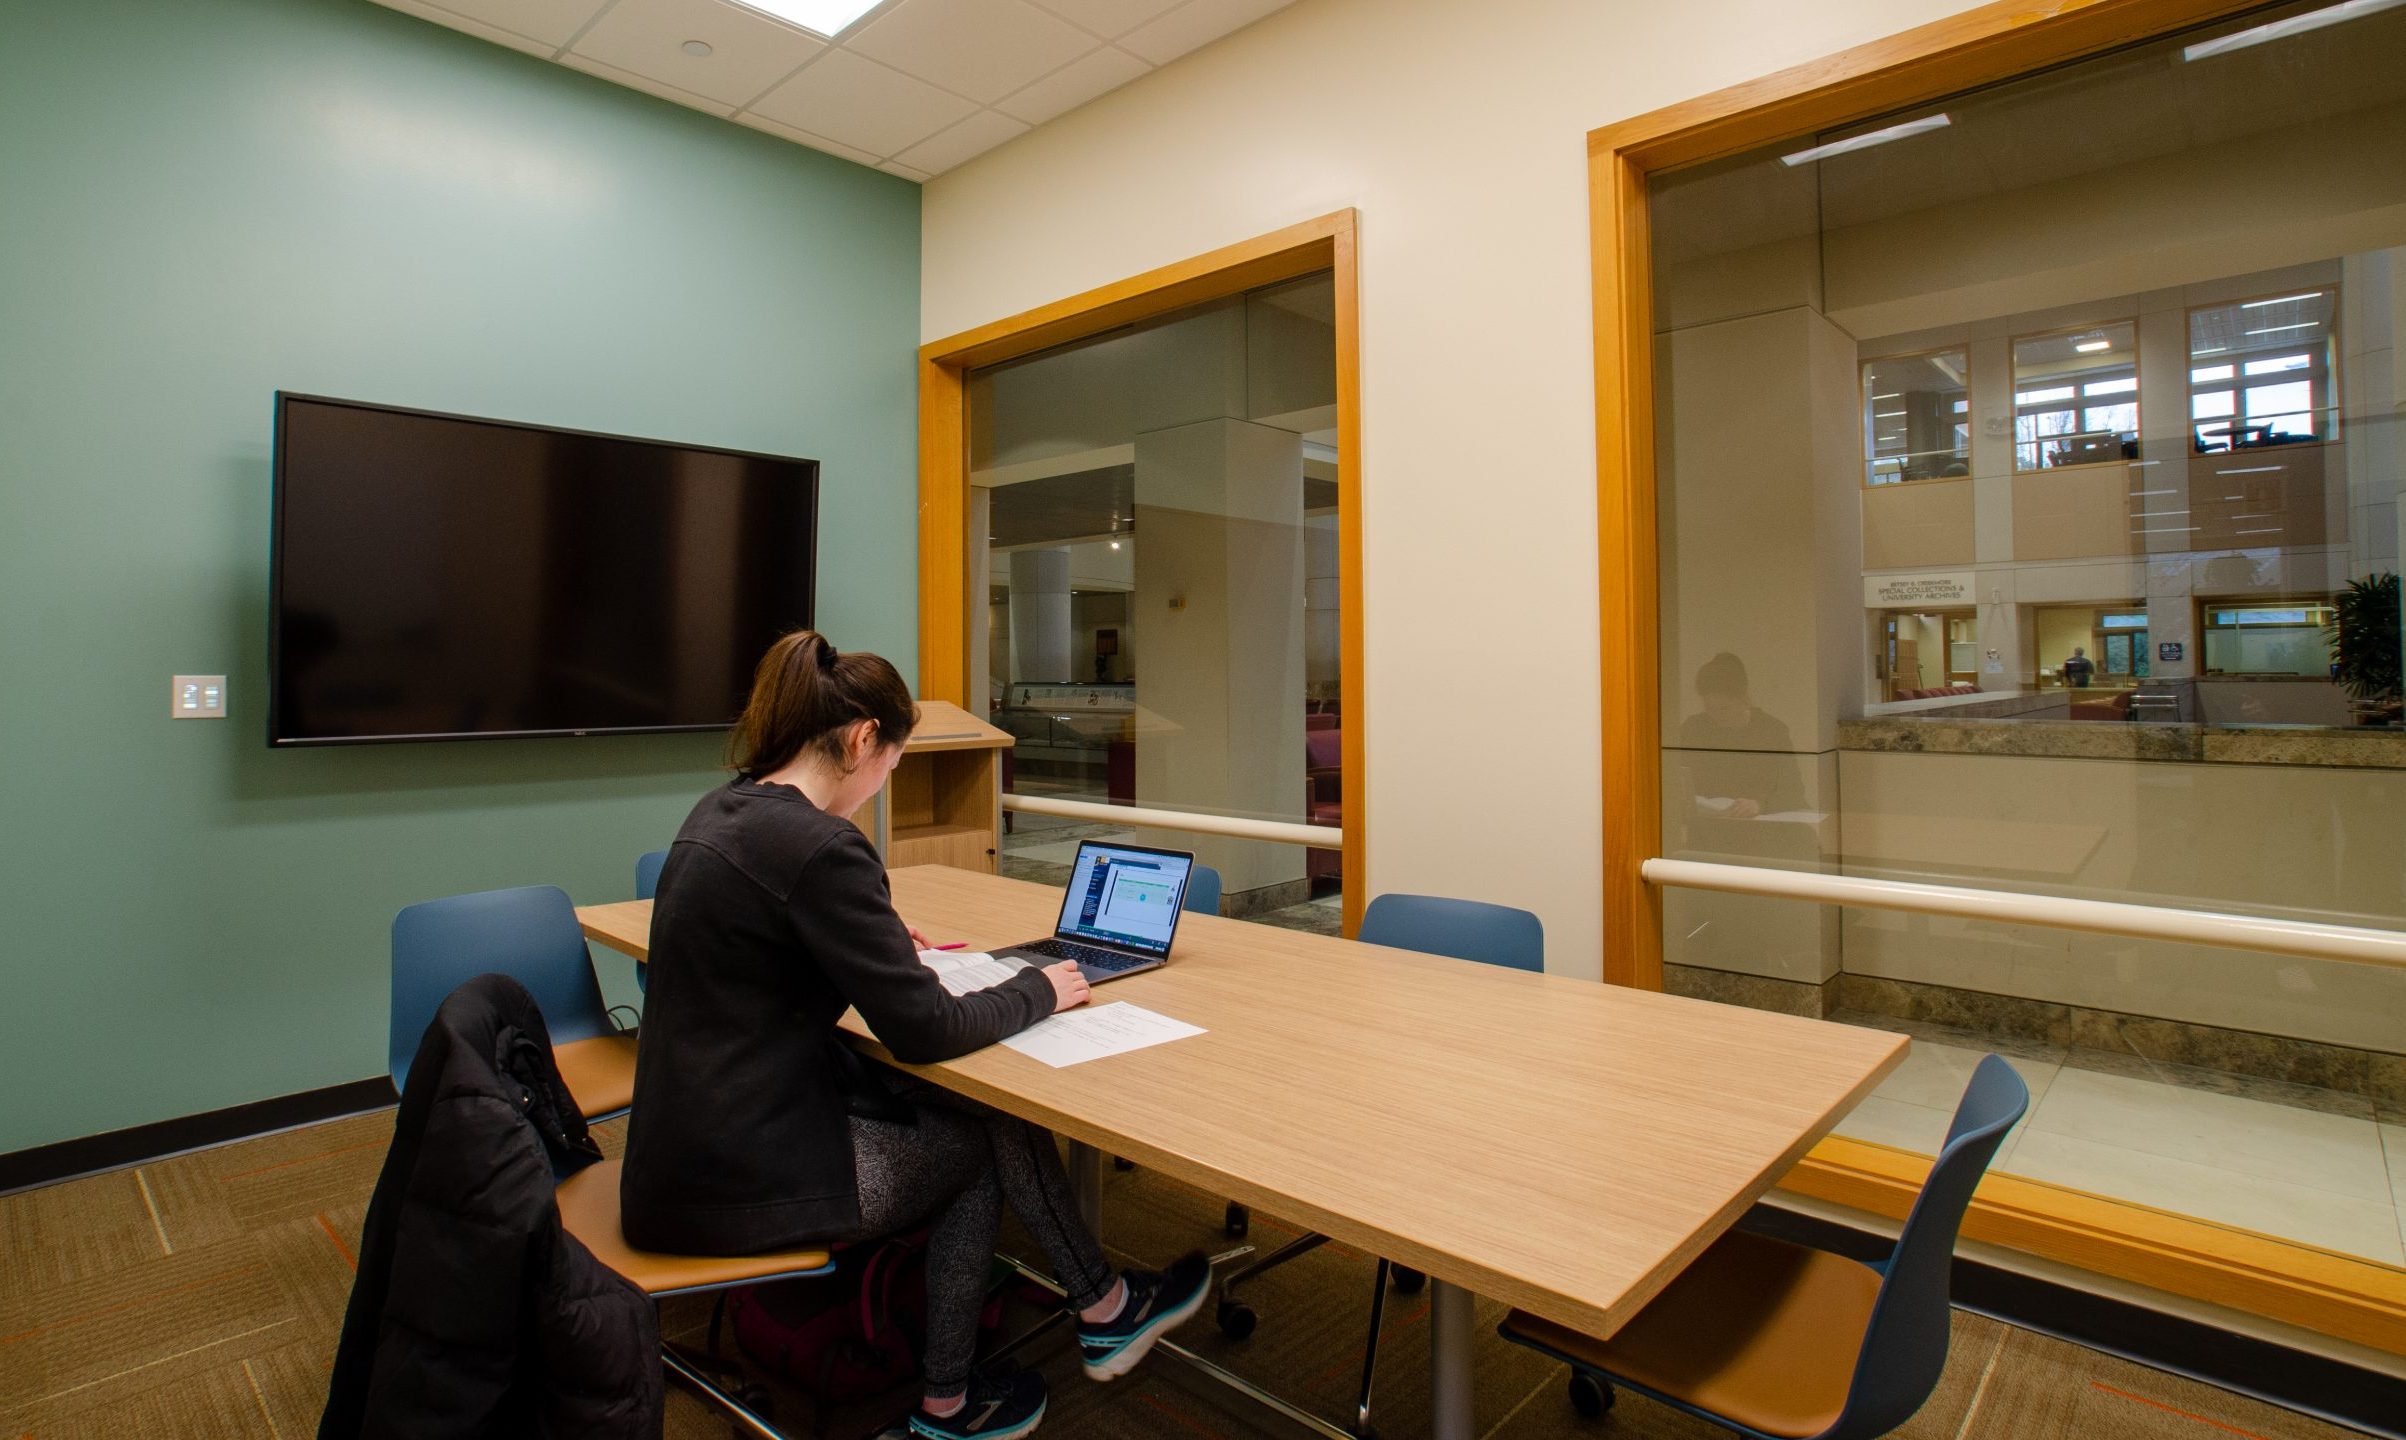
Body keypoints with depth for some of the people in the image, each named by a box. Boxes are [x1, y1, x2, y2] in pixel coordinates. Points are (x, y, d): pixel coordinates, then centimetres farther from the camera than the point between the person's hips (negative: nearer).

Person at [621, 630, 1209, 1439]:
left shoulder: (723, 811, 5)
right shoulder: (817, 848, -24)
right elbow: (925, 1031, -20)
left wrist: (878, 938, 26)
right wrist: (1039, 991, -5)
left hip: (689, 1153, 8)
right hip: (744, 1183, -8)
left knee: (950, 1111, 12)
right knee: (996, 1129, 7)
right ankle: (1106, 1311, 31)